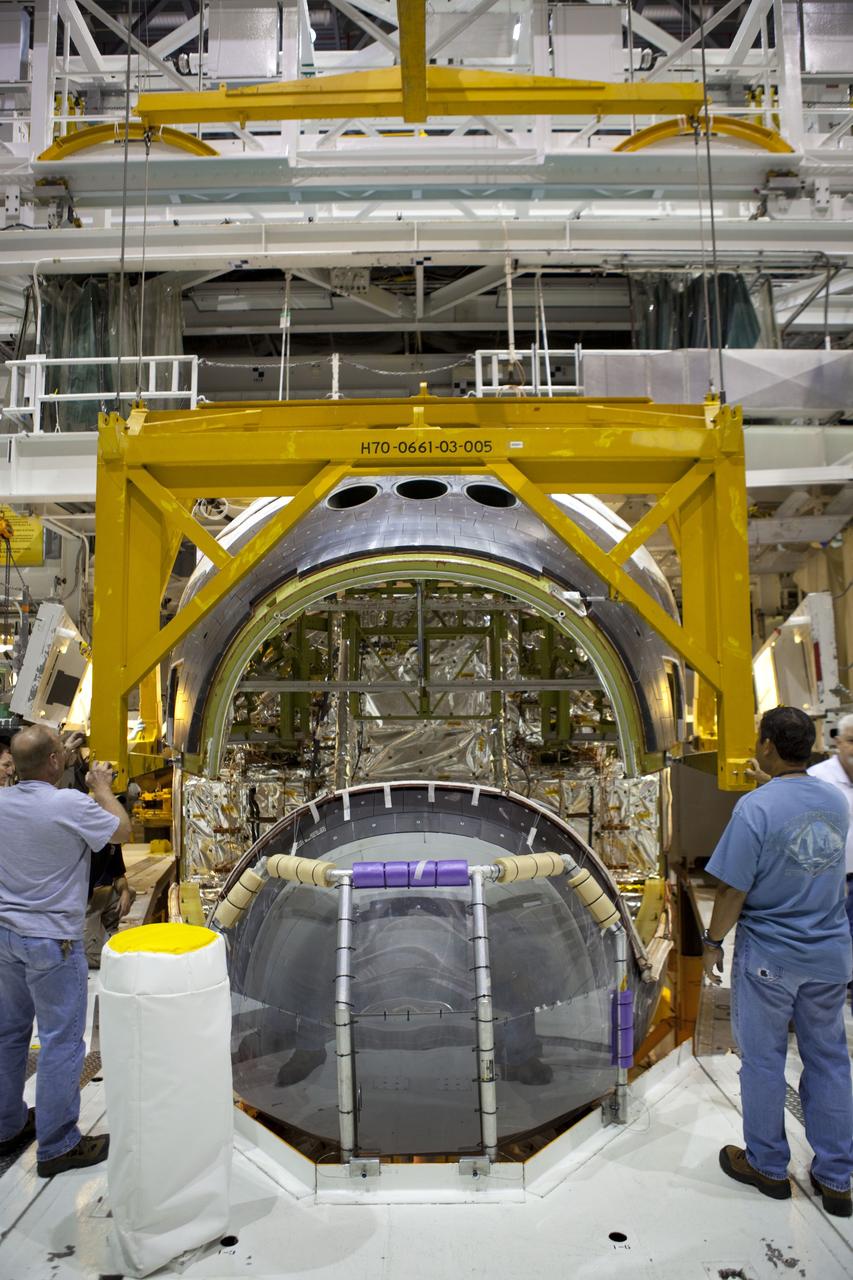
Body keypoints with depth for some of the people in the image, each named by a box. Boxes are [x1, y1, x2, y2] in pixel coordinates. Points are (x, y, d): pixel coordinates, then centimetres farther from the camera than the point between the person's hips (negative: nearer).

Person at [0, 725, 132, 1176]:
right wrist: (103, 788, 4)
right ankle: (57, 1146, 15)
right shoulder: (71, 805, -24)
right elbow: (123, 830, -8)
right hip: (52, 940, -7)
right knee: (60, 1041, 5)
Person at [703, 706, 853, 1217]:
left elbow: (734, 891, -19)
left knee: (764, 1061, 12)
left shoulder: (756, 808, -22)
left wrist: (713, 942, -6)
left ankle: (768, 1165, 29)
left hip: (769, 957, -5)